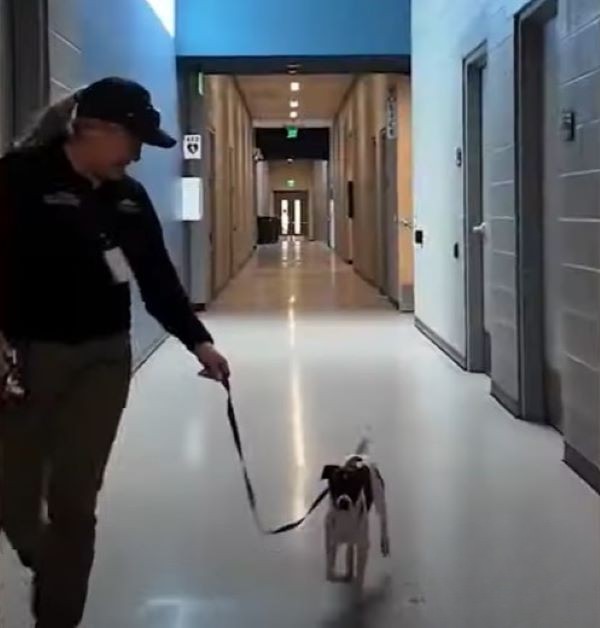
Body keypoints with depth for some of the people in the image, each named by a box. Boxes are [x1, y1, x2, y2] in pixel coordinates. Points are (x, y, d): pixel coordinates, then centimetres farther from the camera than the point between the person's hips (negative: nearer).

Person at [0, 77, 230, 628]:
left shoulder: (130, 196, 8)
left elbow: (158, 278, 9)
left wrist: (198, 341, 1)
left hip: (104, 359, 4)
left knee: (76, 498, 5)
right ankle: (54, 574, 38)